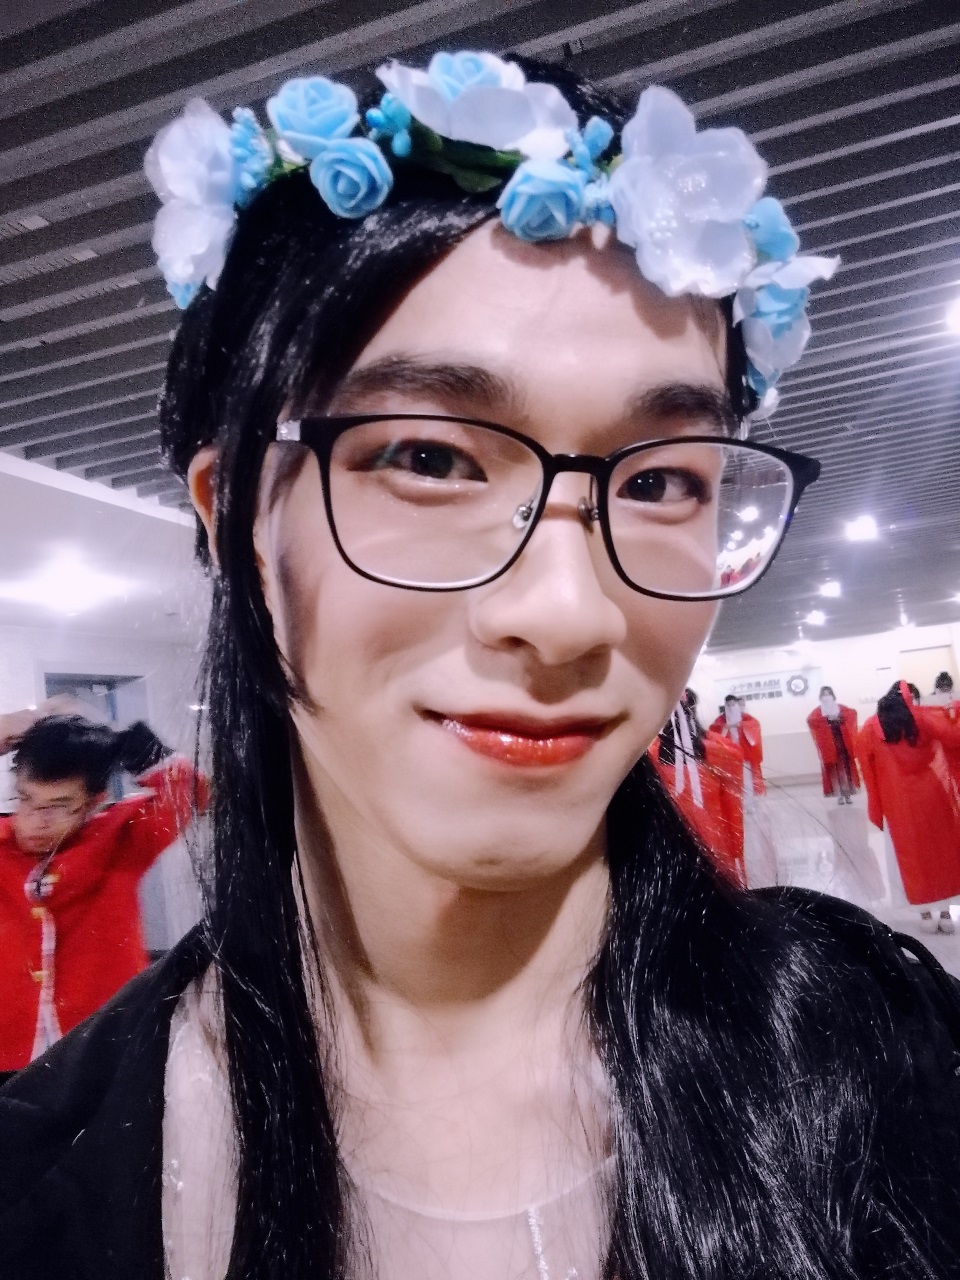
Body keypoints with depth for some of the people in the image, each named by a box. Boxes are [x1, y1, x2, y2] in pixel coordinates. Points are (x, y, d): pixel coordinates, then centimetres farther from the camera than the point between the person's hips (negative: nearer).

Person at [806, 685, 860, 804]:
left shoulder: (840, 707, 10)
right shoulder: (818, 711, 3)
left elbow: (852, 712, -7)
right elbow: (810, 720, -15)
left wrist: (841, 717, -22)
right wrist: (825, 719, -24)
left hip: (843, 743, 1)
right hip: (829, 745, -1)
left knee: (846, 766, 2)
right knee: (833, 768, 0)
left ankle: (848, 793, 9)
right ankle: (840, 794, 7)